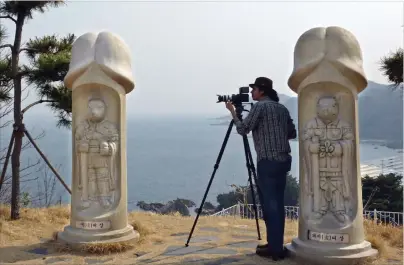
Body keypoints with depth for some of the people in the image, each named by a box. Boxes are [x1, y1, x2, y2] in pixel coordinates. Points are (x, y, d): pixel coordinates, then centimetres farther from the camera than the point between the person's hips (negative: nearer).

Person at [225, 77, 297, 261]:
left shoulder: (260, 106, -7)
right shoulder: (282, 108, 15)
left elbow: (242, 129, -8)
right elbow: (292, 133, 17)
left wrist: (232, 111, 4)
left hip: (268, 162, -8)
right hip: (283, 161, 8)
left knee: (270, 205, -3)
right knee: (277, 204, 12)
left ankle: (275, 249, 1)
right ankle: (276, 244, 19)